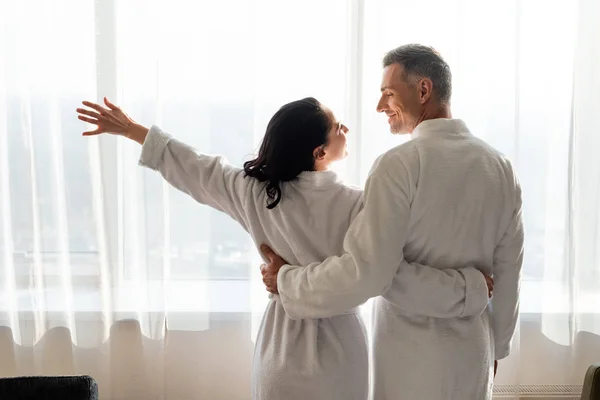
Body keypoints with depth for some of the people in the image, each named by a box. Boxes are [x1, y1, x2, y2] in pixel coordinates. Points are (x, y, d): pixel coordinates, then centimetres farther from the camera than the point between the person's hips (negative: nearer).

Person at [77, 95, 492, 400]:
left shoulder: (254, 191, -6)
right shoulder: (353, 206, -20)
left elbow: (194, 168, 6)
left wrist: (130, 128, 19)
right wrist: (472, 284, -15)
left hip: (281, 345, 4)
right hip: (335, 350, -3)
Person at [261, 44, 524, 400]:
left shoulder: (401, 164, -19)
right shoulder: (500, 166, 0)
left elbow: (366, 273, -24)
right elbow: (507, 273, 5)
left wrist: (287, 280, -11)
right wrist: (497, 346, 17)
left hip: (412, 349, -5)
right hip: (473, 347, 6)